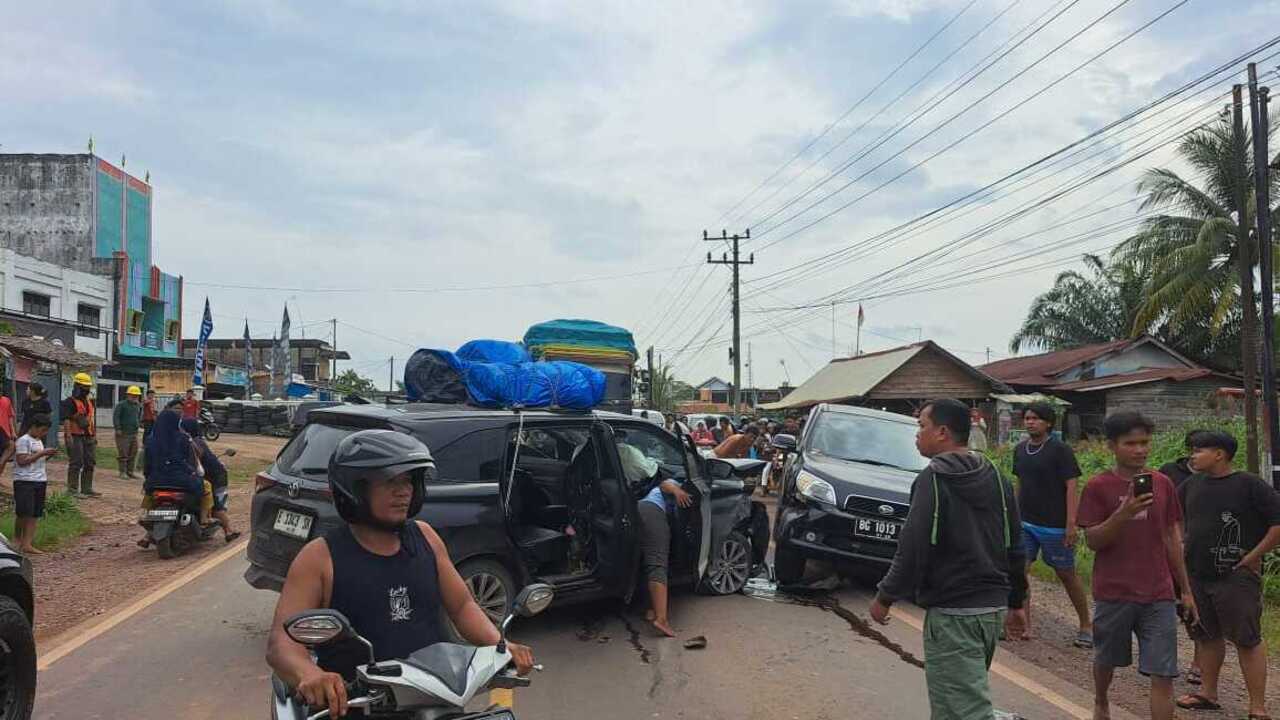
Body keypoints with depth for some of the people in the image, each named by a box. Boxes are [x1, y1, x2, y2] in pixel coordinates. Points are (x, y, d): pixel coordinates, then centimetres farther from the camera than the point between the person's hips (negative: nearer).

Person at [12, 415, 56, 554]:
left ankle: (27, 543, -1)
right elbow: (22, 461, -15)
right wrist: (42, 453, -17)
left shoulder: (39, 441, 17)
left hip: (40, 481, 8)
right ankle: (17, 538, 15)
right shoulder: (23, 440, -8)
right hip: (24, 481, -8)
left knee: (35, 514, 1)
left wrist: (48, 456, 4)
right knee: (24, 512, -6)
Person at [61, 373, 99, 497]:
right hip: (76, 437, -8)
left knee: (90, 463, 10)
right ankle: (72, 490, 1)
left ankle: (87, 489, 17)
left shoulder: (90, 401, 16)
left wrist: (95, 435, 19)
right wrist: (68, 436, -23)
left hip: (89, 437, 8)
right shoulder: (70, 402, -8)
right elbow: (66, 420, -16)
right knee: (76, 463, -6)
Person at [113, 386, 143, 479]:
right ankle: (123, 472, 3)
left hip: (134, 433, 6)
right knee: (123, 453, -3)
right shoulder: (121, 405, -6)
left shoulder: (138, 406, 13)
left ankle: (130, 472, 15)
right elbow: (115, 417, -11)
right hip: (123, 433, -6)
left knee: (133, 454, 8)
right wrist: (118, 429, -16)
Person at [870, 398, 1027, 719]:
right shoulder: (995, 477, 10)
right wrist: (1016, 601, 23)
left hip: (952, 612, -8)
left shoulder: (933, 478, -12)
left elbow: (913, 548, -17)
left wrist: (885, 596, -7)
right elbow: (1014, 547, 15)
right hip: (993, 607, 8)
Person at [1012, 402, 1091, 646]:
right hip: (1024, 523, 5)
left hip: (1054, 525, -5)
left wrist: (1071, 524, -20)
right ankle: (1024, 626, 7)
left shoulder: (1060, 450, -10)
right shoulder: (1020, 450, 8)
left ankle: (1086, 626, 25)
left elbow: (1072, 487, -14)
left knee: (1067, 575, 7)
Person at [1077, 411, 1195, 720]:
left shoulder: (1162, 484, 3)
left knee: (1163, 675, -3)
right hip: (1113, 593, -2)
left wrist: (1186, 590, 11)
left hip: (1158, 596, 2)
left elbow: (1172, 540, 10)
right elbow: (1093, 541, -11)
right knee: (1106, 660, 18)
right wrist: (1124, 513, -26)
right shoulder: (1098, 486, -7)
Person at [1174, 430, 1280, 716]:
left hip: (1236, 578, -6)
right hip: (1196, 576, 6)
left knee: (1247, 640, -1)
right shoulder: (1192, 485, 8)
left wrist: (1253, 556, -12)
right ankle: (1208, 694, 30)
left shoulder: (1249, 485, -10)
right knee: (1207, 636, 17)